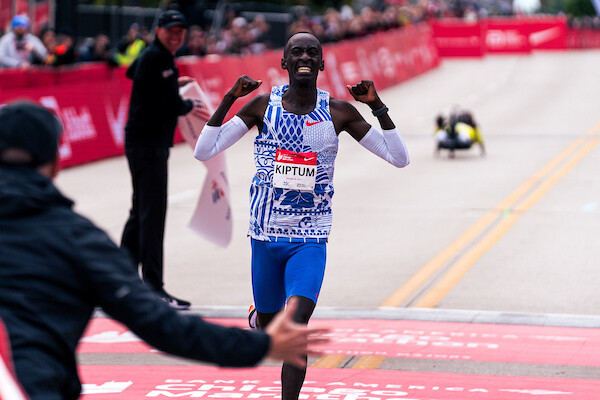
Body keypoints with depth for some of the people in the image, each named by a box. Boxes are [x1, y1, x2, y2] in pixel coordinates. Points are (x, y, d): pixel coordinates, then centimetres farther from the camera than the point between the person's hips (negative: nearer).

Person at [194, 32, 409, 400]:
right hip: (266, 234, 1)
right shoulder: (262, 105, -3)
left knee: (296, 324, -21)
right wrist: (229, 100, -16)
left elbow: (399, 158, -3)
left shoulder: (338, 112, -2)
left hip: (310, 241, -1)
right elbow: (203, 152, -7)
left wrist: (378, 106, -14)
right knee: (270, 329, 15)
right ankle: (261, 316, 53)